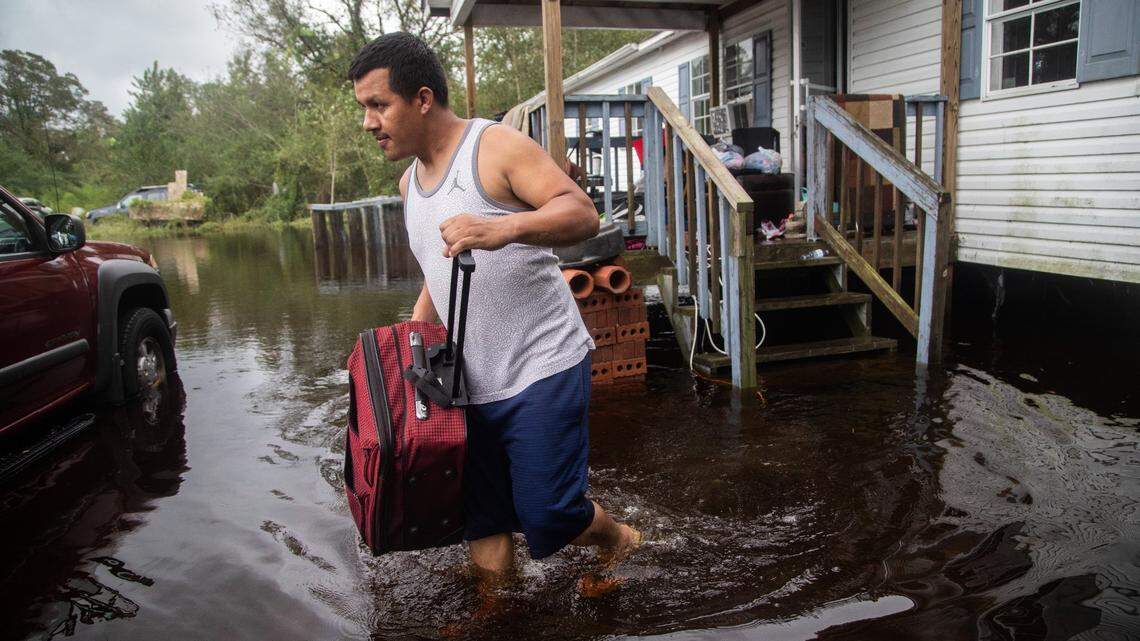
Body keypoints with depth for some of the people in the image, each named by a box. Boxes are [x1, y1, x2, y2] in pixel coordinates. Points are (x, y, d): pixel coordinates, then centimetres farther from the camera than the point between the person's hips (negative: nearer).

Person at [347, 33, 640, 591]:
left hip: (541, 369, -7)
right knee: (482, 526, 11)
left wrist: (503, 228, -38)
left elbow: (582, 213, -21)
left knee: (546, 517, -4)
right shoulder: (409, 182, 14)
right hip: (472, 381, 7)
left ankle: (616, 539, 27)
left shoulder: (496, 146, -10)